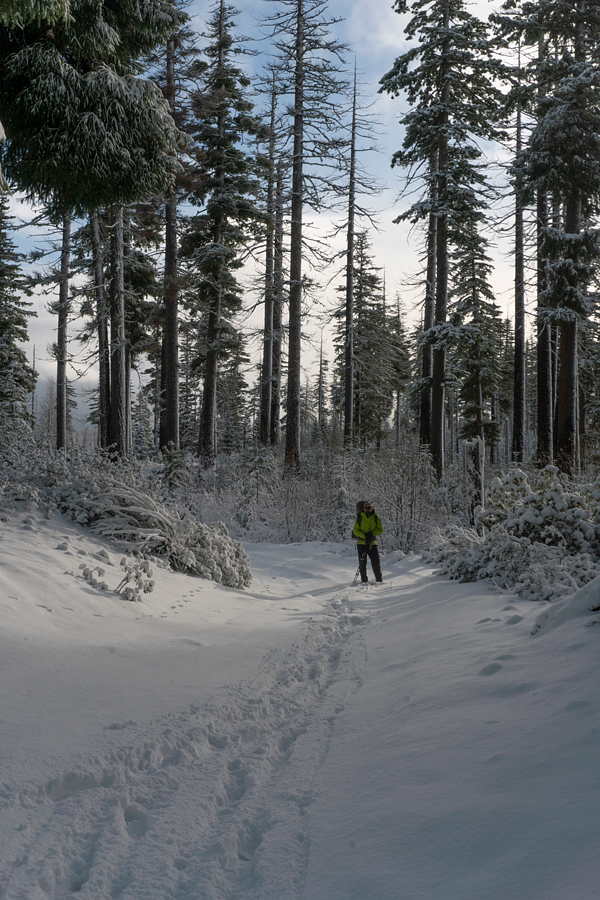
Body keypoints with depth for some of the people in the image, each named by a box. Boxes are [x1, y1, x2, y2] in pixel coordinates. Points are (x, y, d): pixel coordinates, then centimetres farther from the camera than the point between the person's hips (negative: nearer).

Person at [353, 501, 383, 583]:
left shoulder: (376, 518, -1)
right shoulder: (359, 517, -3)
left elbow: (380, 530, 3)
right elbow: (356, 530, -4)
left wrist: (372, 533, -16)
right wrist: (364, 536, -19)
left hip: (372, 543, 0)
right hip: (361, 543, 0)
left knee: (376, 562, -2)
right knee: (362, 562, 2)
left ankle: (379, 580, 9)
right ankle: (364, 580, 12)